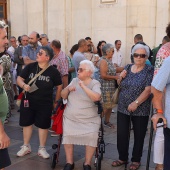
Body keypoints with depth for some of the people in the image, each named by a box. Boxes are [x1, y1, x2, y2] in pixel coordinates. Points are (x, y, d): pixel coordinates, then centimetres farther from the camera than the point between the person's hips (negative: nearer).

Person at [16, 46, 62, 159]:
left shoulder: (53, 71, -9)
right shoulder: (30, 67, -6)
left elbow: (59, 86, 2)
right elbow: (19, 78, 0)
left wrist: (56, 101, 4)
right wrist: (23, 85, -21)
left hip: (45, 104, -2)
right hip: (28, 101, 2)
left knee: (43, 125, 8)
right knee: (27, 123, 12)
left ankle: (42, 148, 23)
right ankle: (26, 146, 29)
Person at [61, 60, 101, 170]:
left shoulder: (95, 83, -1)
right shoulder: (74, 80, 11)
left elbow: (96, 97, -21)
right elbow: (63, 96, 12)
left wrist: (83, 86, -20)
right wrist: (68, 89, -8)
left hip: (89, 120, -3)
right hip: (70, 118, 3)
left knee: (92, 135, -25)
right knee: (68, 134, -21)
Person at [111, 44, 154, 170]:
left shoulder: (149, 70, -9)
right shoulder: (128, 67, 6)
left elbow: (148, 90, -17)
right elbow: (120, 84, 16)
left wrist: (136, 103, -24)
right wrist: (121, 77, -5)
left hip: (141, 110, -4)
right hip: (123, 108, 4)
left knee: (139, 136, 9)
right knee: (121, 134, 8)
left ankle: (136, 160, 25)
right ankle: (123, 157, 26)